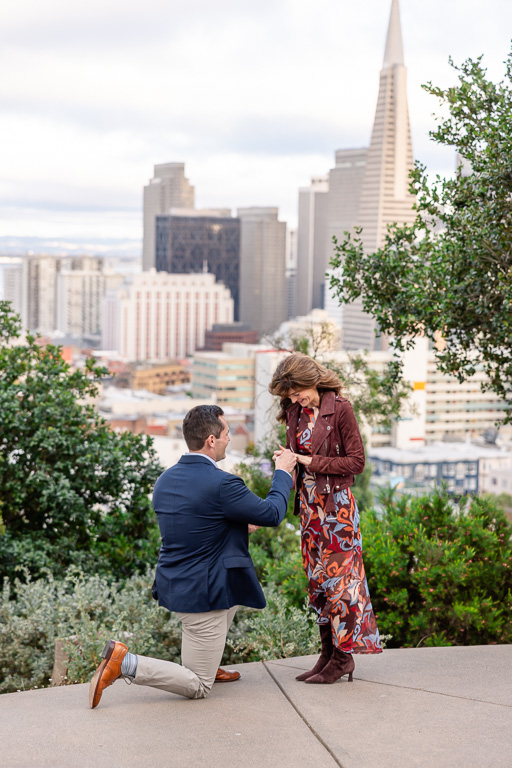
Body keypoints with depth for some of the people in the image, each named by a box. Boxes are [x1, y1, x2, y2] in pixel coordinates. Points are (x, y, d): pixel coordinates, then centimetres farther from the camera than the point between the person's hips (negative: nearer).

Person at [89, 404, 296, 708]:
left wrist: (238, 526, 24)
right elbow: (272, 514, -10)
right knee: (198, 687, 3)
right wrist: (282, 473, 5)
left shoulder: (166, 479, 4)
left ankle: (207, 665, 34)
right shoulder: (222, 484, -23)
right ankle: (124, 663, -11)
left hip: (172, 585, 9)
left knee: (235, 591, 35)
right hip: (202, 595, -9)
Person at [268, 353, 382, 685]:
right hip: (310, 505, 7)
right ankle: (329, 653, 16)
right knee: (317, 580, 9)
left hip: (336, 503, -7)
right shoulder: (296, 412, 8)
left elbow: (356, 462, -12)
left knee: (338, 577, -4)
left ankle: (343, 656, 3)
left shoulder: (340, 409, -12)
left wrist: (311, 462, -15)